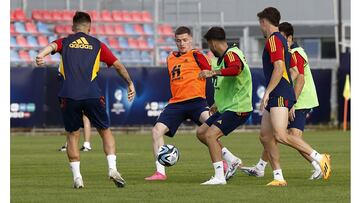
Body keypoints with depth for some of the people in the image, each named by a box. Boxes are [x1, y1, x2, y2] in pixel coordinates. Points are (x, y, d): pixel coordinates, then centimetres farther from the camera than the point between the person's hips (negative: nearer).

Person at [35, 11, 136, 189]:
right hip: (92, 95, 0)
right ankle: (112, 168, -3)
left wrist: (41, 55, -27)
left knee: (73, 135, 14)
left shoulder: (65, 42, 16)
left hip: (69, 96, 0)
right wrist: (130, 84, 29)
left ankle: (77, 176, 6)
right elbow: (118, 66, 17)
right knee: (105, 131, 15)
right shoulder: (97, 45, 18)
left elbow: (52, 46, -7)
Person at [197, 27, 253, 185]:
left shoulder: (231, 54, -16)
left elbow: (236, 69, -41)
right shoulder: (224, 57, 16)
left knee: (210, 135, -21)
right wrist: (218, 104, 37)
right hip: (226, 107, 11)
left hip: (238, 109, -11)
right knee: (201, 133, 12)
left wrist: (213, 72, -47)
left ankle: (219, 177, -20)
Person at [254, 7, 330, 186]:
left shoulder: (273, 39, -9)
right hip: (276, 97, 10)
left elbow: (279, 68, -20)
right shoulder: (281, 40, 22)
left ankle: (319, 158, -18)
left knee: (280, 135, -20)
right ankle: (279, 178, 2)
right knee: (265, 136, 5)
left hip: (280, 95, -10)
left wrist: (267, 93, -19)